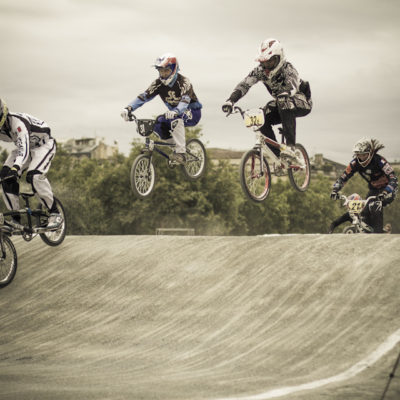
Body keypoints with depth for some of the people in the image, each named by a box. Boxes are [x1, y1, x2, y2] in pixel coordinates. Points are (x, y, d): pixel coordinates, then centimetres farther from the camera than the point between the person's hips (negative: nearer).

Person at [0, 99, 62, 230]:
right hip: (24, 147, 7)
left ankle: (55, 214, -16)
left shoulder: (18, 122, -37)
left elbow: (24, 149, -49)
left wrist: (15, 167, -65)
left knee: (34, 176, -30)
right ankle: (15, 220, -5)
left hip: (44, 145, -7)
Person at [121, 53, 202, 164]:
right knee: (157, 124, -19)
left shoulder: (183, 82, -24)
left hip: (193, 113, -6)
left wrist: (175, 111, -62)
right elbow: (144, 96, -18)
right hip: (173, 112, 6)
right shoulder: (159, 83, -8)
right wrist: (128, 108, -35)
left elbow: (185, 100, -40)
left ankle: (181, 152, -35)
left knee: (176, 118, -38)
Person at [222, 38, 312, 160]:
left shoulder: (287, 69, -28)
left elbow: (292, 85, -48)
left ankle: (290, 146, -37)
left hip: (302, 102, -6)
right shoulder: (260, 70, -13)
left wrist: (286, 93, -72)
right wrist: (230, 100, -38)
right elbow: (244, 84, -21)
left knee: (285, 103, -38)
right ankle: (278, 155, -6)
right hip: (280, 104, 6)